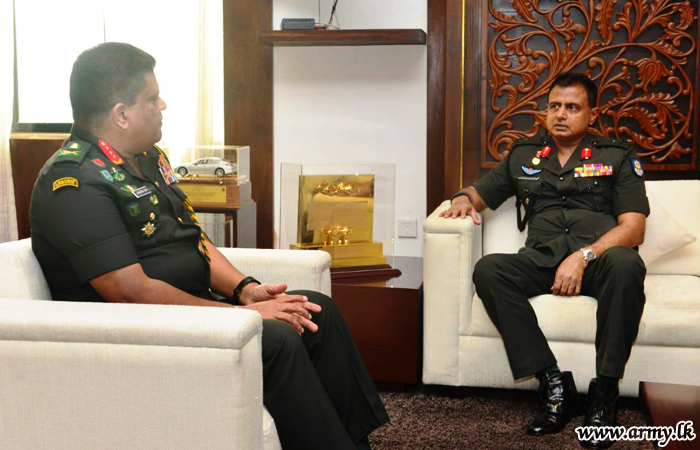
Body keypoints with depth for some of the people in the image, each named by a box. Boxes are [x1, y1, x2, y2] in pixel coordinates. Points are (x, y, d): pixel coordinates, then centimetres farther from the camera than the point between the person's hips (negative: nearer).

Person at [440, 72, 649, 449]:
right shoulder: (523, 156, 22)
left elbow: (633, 229, 1)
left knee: (626, 265, -38)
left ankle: (604, 392, -26)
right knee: (488, 269, -29)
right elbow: (477, 194, 28)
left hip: (600, 259, -2)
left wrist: (583, 256, -16)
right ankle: (553, 385, -27)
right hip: (541, 261, 3)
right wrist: (463, 200, 2)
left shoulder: (617, 157, 12)